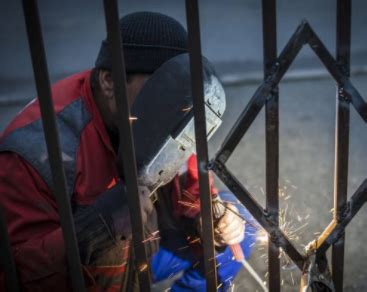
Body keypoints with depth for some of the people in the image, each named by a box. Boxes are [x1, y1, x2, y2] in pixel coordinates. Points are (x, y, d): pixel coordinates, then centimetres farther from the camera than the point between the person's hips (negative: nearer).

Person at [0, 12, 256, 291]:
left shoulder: (158, 124, -13)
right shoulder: (37, 146, -30)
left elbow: (189, 188, -1)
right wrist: (103, 221, -44)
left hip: (139, 250, 5)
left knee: (236, 224, -5)